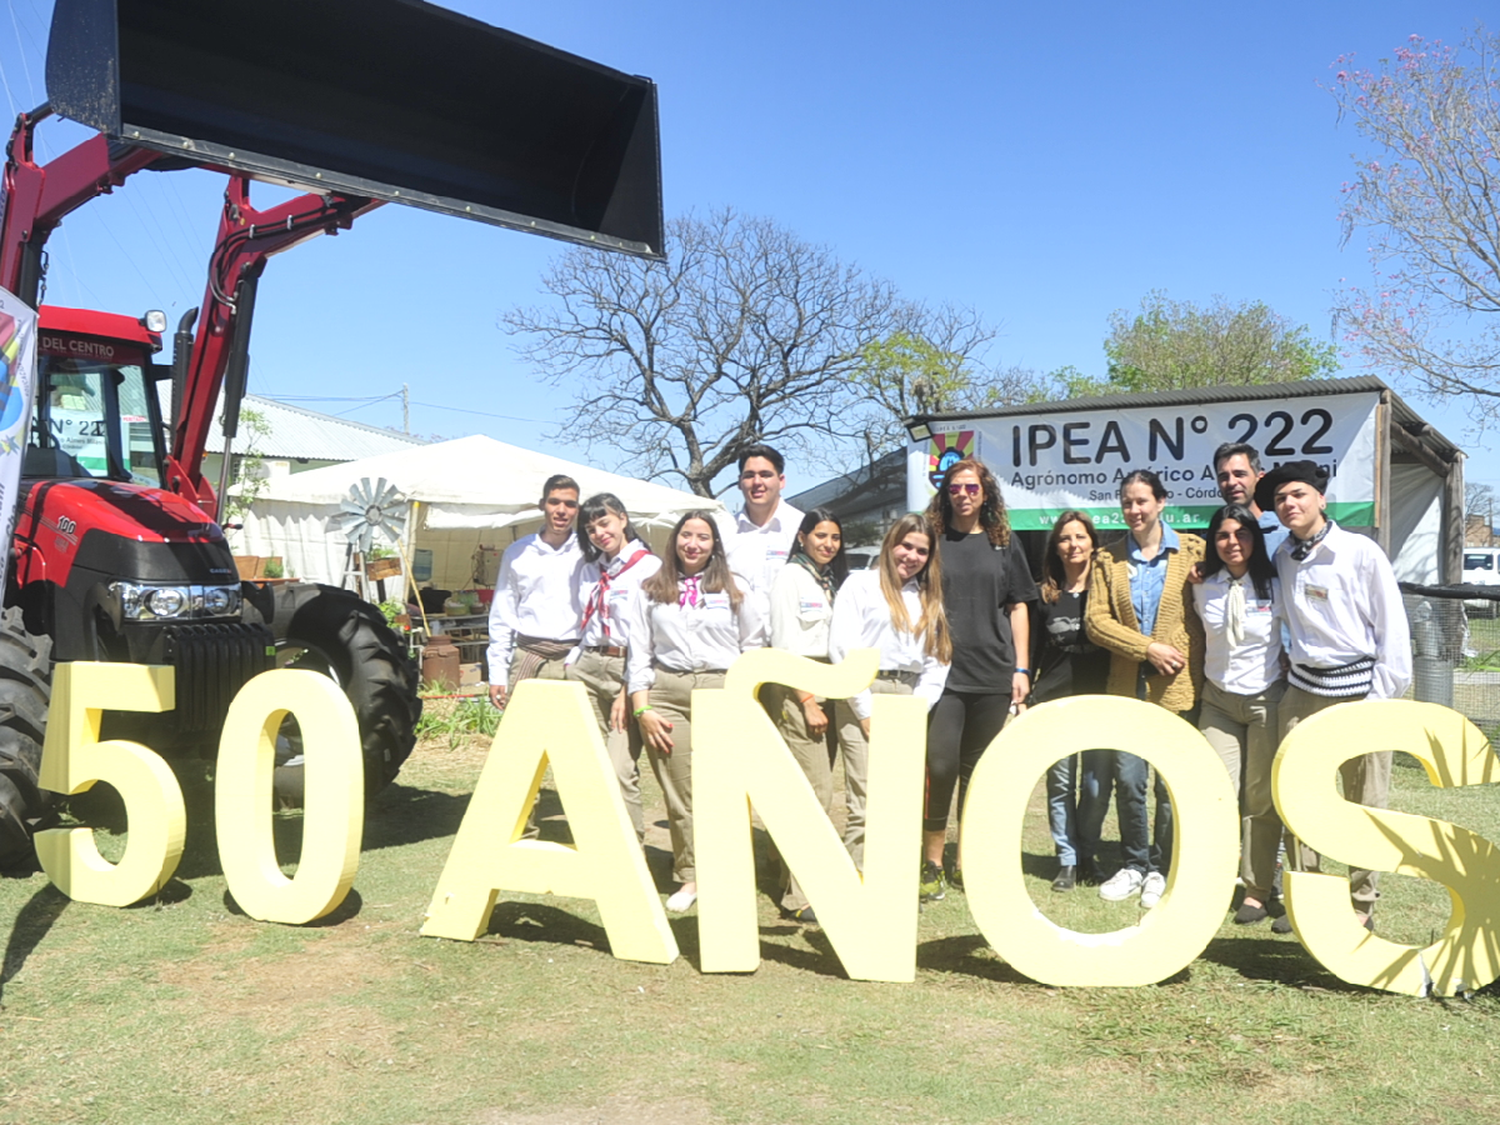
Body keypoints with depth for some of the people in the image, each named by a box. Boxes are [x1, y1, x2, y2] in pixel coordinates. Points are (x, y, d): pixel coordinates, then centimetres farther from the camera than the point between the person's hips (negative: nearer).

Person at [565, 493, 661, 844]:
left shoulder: (650, 566, -3)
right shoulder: (591, 569, 20)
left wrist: (629, 690, -14)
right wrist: (572, 669, 10)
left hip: (627, 669, -6)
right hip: (587, 667, 6)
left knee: (620, 769, -14)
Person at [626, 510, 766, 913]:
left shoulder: (736, 589, 10)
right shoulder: (651, 590, 11)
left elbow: (754, 648, 11)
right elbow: (638, 652, 9)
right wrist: (642, 709, 1)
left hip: (722, 692, -1)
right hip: (666, 693, 1)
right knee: (678, 793, 1)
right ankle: (690, 877, 11)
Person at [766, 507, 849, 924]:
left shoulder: (833, 580, 18)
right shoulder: (790, 577, -4)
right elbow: (786, 644, -9)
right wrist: (807, 701, -13)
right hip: (796, 688, -7)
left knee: (816, 790, 7)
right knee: (816, 792, -11)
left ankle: (800, 875, 17)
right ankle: (799, 895, -5)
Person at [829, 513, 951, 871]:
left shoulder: (929, 597, 19)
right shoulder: (861, 584, 2)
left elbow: (937, 660, 13)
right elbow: (843, 650, -8)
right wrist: (866, 713, -11)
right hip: (864, 696, -5)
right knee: (865, 801, -10)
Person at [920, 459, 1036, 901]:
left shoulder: (1002, 543, 10)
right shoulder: (931, 540, 4)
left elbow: (1018, 607, 11)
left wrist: (1021, 668, 5)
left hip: (993, 674, 2)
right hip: (942, 672, -2)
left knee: (979, 771, 8)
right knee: (940, 766, -7)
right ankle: (932, 864, 5)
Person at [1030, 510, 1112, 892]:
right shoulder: (1045, 594, 8)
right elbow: (1033, 650, 11)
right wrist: (1025, 698, 6)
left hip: (1099, 699, -1)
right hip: (1054, 701, 1)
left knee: (1098, 784, 0)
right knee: (1060, 782, 3)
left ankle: (1087, 855, 18)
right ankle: (1067, 860, 13)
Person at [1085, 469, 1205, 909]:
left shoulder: (1192, 550, 2)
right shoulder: (1108, 557, 7)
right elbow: (1095, 621, 0)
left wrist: (1197, 672, -6)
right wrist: (1148, 648, -10)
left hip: (1176, 687, -2)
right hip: (1126, 686, 2)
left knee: (1171, 785, 3)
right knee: (1128, 781, 5)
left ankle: (1162, 870, 19)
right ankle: (1134, 865, 22)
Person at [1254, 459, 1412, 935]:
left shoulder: (1362, 553, -6)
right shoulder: (1282, 558, 8)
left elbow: (1393, 628, -5)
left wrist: (1382, 699, -9)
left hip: (1358, 690, -4)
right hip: (1303, 691, 4)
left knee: (1365, 805, 2)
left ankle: (1362, 904, 15)